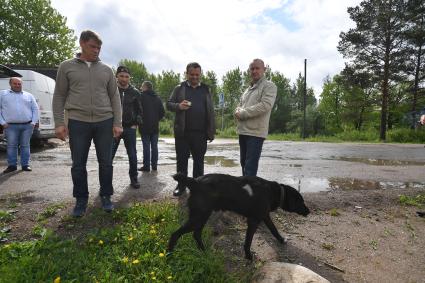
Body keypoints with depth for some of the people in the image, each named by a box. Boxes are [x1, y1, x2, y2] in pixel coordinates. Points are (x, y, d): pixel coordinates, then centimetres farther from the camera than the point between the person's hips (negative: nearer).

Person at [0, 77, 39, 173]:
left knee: (25, 145, 3)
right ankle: (12, 165, 8)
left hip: (27, 126, 1)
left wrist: (33, 122, 2)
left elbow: (35, 109, 12)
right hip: (10, 126, 0)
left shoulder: (29, 95, 15)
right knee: (11, 146, 1)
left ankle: (25, 165, 8)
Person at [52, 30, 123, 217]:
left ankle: (106, 196, 22)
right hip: (77, 122, -1)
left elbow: (115, 97, 8)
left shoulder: (106, 70, 10)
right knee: (78, 165, 5)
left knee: (106, 163, 6)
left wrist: (117, 123, 0)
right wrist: (59, 123, -3)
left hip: (104, 122, 1)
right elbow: (59, 96, 6)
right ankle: (81, 200, 22)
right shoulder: (66, 67, 7)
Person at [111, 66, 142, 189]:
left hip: (130, 128, 2)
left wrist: (135, 124, 1)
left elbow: (139, 110, 12)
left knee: (133, 155, 6)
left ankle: (133, 179, 20)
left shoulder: (135, 92, 6)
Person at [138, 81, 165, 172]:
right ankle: (154, 165, 15)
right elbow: (162, 112, 9)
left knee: (146, 146, -2)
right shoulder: (157, 98, 9)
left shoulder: (141, 97, -9)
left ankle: (146, 166, 1)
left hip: (145, 126, -5)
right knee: (154, 146, 10)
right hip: (155, 126, 5)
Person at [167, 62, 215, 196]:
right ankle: (181, 185, 21)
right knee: (181, 160, 7)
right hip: (182, 132, 0)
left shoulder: (206, 89, 11)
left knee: (199, 161, 8)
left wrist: (211, 131, 2)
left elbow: (210, 111, 8)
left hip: (200, 133, 1)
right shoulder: (179, 88, 7)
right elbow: (168, 104, 6)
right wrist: (179, 106, -17)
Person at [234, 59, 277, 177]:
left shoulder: (269, 86, -4)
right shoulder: (248, 89, 20)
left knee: (250, 167, -8)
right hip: (242, 131, 8)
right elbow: (240, 105, 21)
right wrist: (238, 111, -5)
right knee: (244, 163, 17)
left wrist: (243, 113, -14)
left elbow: (265, 105, -19)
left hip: (256, 132, -8)